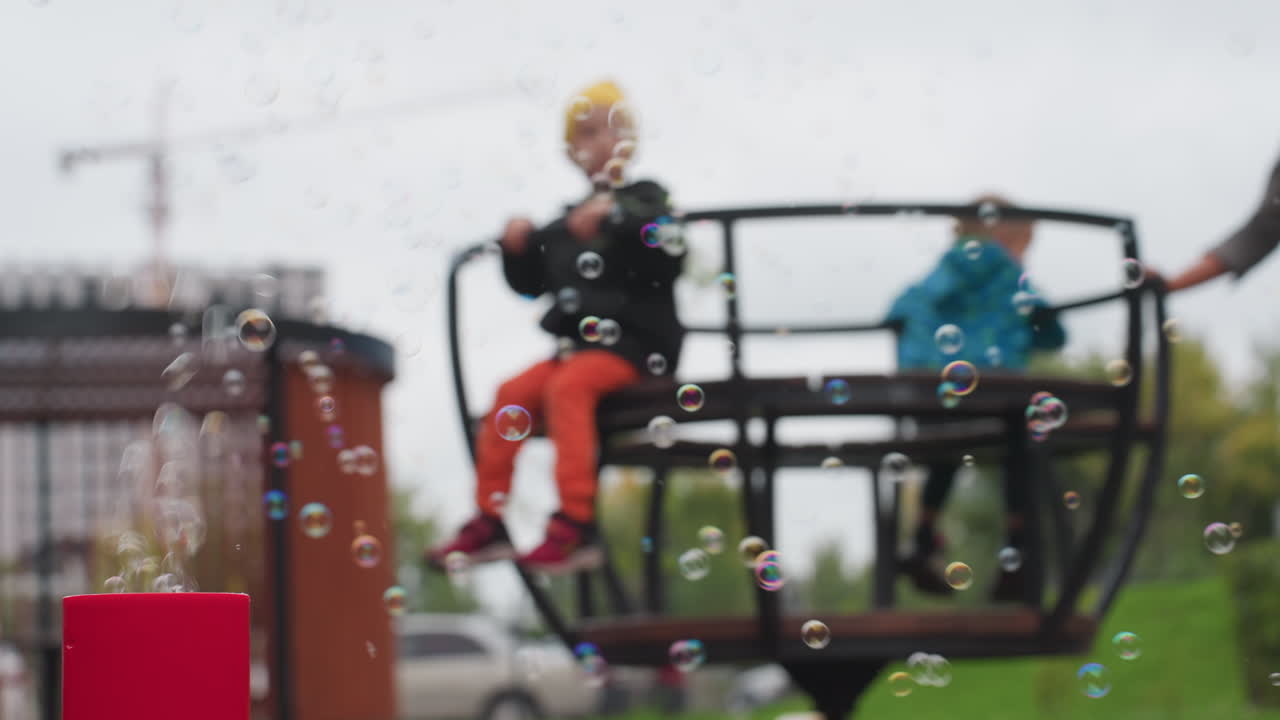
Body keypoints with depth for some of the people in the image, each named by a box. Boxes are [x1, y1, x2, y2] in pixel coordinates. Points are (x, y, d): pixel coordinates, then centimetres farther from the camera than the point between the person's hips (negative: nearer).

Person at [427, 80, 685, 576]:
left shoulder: (642, 201, 2)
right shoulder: (569, 221, 22)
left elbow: (669, 259, -18)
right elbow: (531, 282, 25)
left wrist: (615, 218, -26)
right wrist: (517, 247, 5)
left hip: (633, 341, -7)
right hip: (575, 344, 7)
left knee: (567, 386, -30)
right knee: (512, 392, -10)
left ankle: (576, 526, -35)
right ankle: (488, 522, -5)